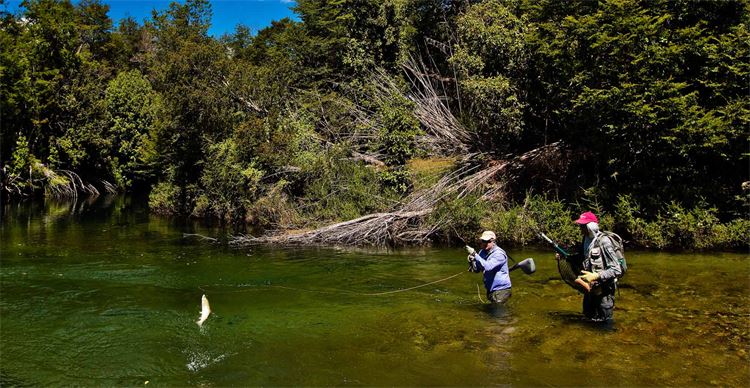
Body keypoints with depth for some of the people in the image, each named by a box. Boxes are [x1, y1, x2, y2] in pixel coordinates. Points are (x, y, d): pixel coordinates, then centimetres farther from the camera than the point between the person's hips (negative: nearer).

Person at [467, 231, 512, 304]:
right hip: (490, 289, 8)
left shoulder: (499, 254, -19)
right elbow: (476, 269, 5)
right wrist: (471, 261, -15)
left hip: (501, 289, -8)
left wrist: (476, 255, -31)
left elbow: (488, 266, -33)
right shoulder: (482, 252, 3)